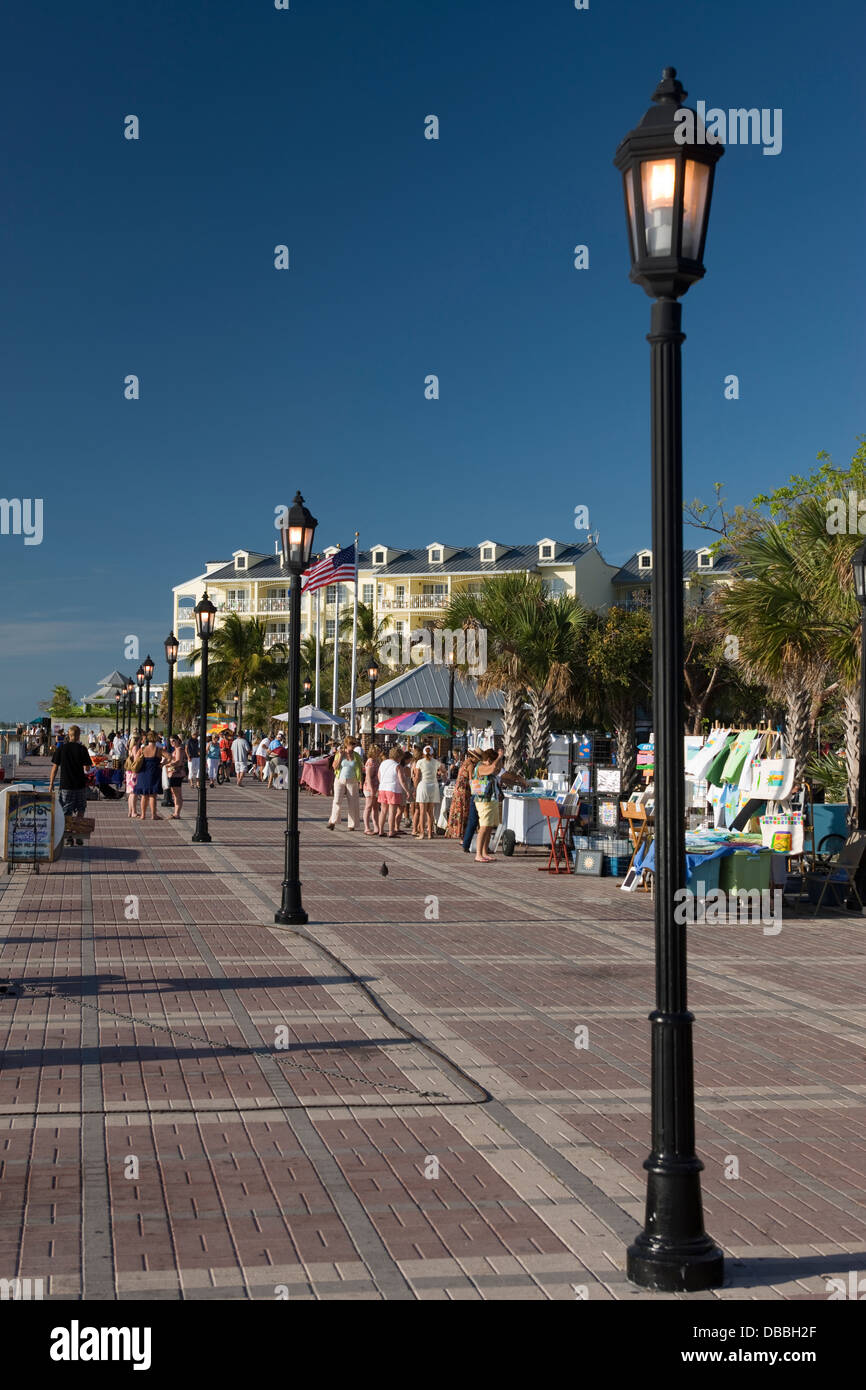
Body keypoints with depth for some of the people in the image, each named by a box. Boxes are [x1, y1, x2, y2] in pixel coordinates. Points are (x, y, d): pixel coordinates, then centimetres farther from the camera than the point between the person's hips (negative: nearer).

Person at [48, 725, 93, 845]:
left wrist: (51, 783, 4)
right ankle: (78, 837, 12)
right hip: (80, 785, 0)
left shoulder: (61, 748, -2)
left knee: (67, 813, 7)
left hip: (65, 785, 0)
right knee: (80, 810, 14)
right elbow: (87, 767, -6)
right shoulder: (82, 749, -6)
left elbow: (55, 767, -2)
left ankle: (68, 837, 4)